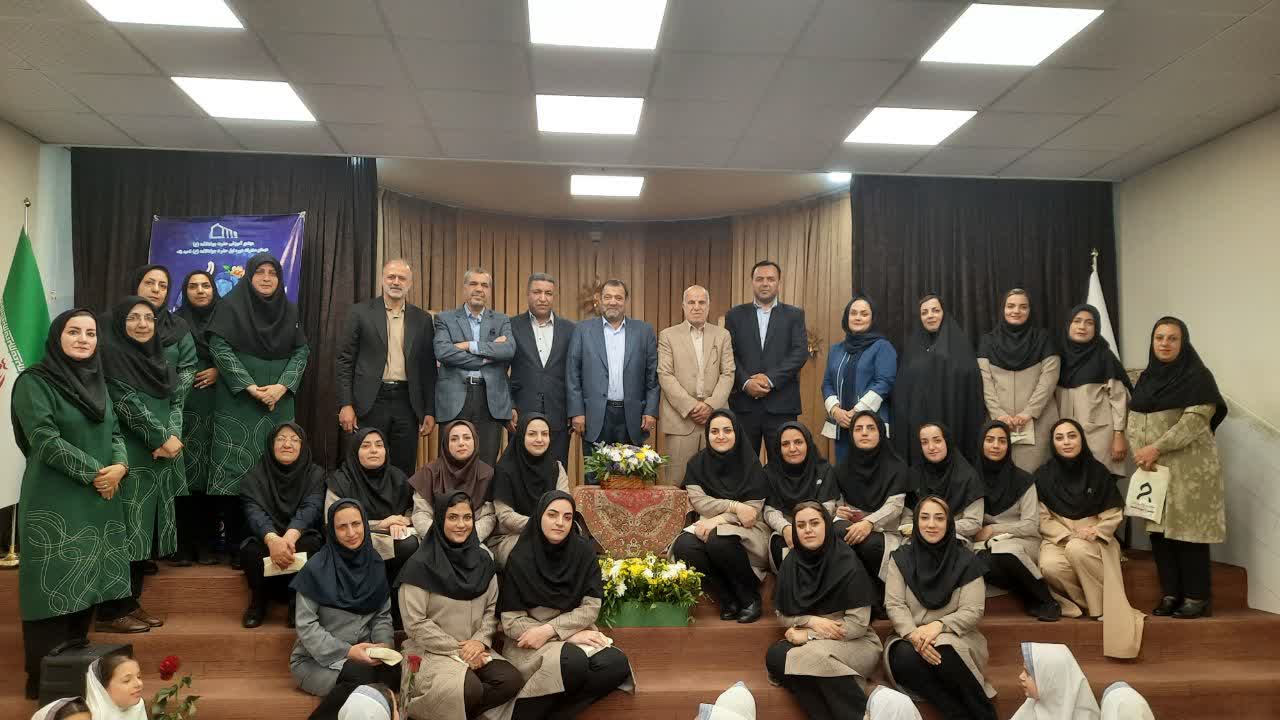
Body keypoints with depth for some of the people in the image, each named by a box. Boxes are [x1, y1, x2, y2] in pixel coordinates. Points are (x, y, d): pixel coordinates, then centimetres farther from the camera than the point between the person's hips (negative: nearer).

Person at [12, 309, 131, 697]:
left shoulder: (96, 381, 13)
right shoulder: (34, 382, -7)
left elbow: (114, 432, 11)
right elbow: (45, 440, -15)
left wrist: (119, 466, -9)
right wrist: (95, 472, -14)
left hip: (99, 501, 6)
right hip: (55, 503, -6)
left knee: (86, 584, 10)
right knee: (56, 588, -2)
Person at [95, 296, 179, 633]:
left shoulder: (157, 357, 16)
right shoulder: (111, 353, -6)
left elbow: (174, 402, 10)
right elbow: (127, 404, -14)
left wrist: (172, 436, -8)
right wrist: (163, 438, -13)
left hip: (160, 459, 7)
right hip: (128, 458, -7)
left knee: (144, 530, 10)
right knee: (125, 530, -5)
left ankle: (130, 603, 19)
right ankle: (110, 613, 3)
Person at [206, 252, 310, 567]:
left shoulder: (290, 310, 9)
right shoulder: (231, 305, -1)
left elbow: (301, 351, 6)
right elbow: (219, 348, -8)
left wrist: (283, 386, -10)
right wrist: (250, 387, -14)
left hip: (279, 401, 3)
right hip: (238, 400, -3)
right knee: (237, 468, -4)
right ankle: (236, 544, 4)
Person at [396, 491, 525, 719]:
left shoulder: (483, 560, 6)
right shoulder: (420, 565, -11)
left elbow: (492, 609, 8)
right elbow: (415, 624, -12)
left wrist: (480, 641, -10)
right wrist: (457, 650, -13)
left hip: (475, 648, 5)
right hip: (430, 651, -5)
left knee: (512, 681, -20)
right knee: (469, 690, -31)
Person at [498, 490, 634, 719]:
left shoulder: (583, 552, -3)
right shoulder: (520, 558, -10)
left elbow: (591, 608, -4)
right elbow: (511, 622, -11)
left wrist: (549, 629, -19)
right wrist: (572, 635, -17)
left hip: (577, 634, 4)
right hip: (530, 642, -4)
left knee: (616, 664, -25)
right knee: (574, 661, -34)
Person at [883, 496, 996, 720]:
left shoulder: (966, 560, -1)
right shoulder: (902, 558, 3)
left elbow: (973, 610, -6)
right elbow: (894, 605, -3)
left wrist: (939, 625, -23)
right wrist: (913, 633, -22)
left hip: (955, 636, -1)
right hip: (910, 637, 1)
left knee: (944, 655, -35)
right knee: (905, 658, -33)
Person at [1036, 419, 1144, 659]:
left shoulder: (1098, 472, 1)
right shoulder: (1044, 475, 1)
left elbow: (1113, 515, 2)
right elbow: (1043, 518, 0)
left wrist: (1095, 532, -16)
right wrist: (1068, 535, -16)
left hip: (1094, 538, 0)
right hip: (1058, 537, 1)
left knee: (1078, 550, -37)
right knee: (1050, 567, -34)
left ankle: (1103, 606, -17)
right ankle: (1087, 602, -9)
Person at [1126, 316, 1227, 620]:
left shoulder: (1198, 376, -6)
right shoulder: (1147, 377, 13)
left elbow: (1196, 419, -16)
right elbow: (1134, 418, 10)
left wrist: (1156, 448, -20)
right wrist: (1140, 451, -7)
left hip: (1189, 467, -6)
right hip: (1152, 467, 6)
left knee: (1187, 529, -4)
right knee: (1158, 530, 7)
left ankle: (1197, 596, 7)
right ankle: (1171, 593, 16)